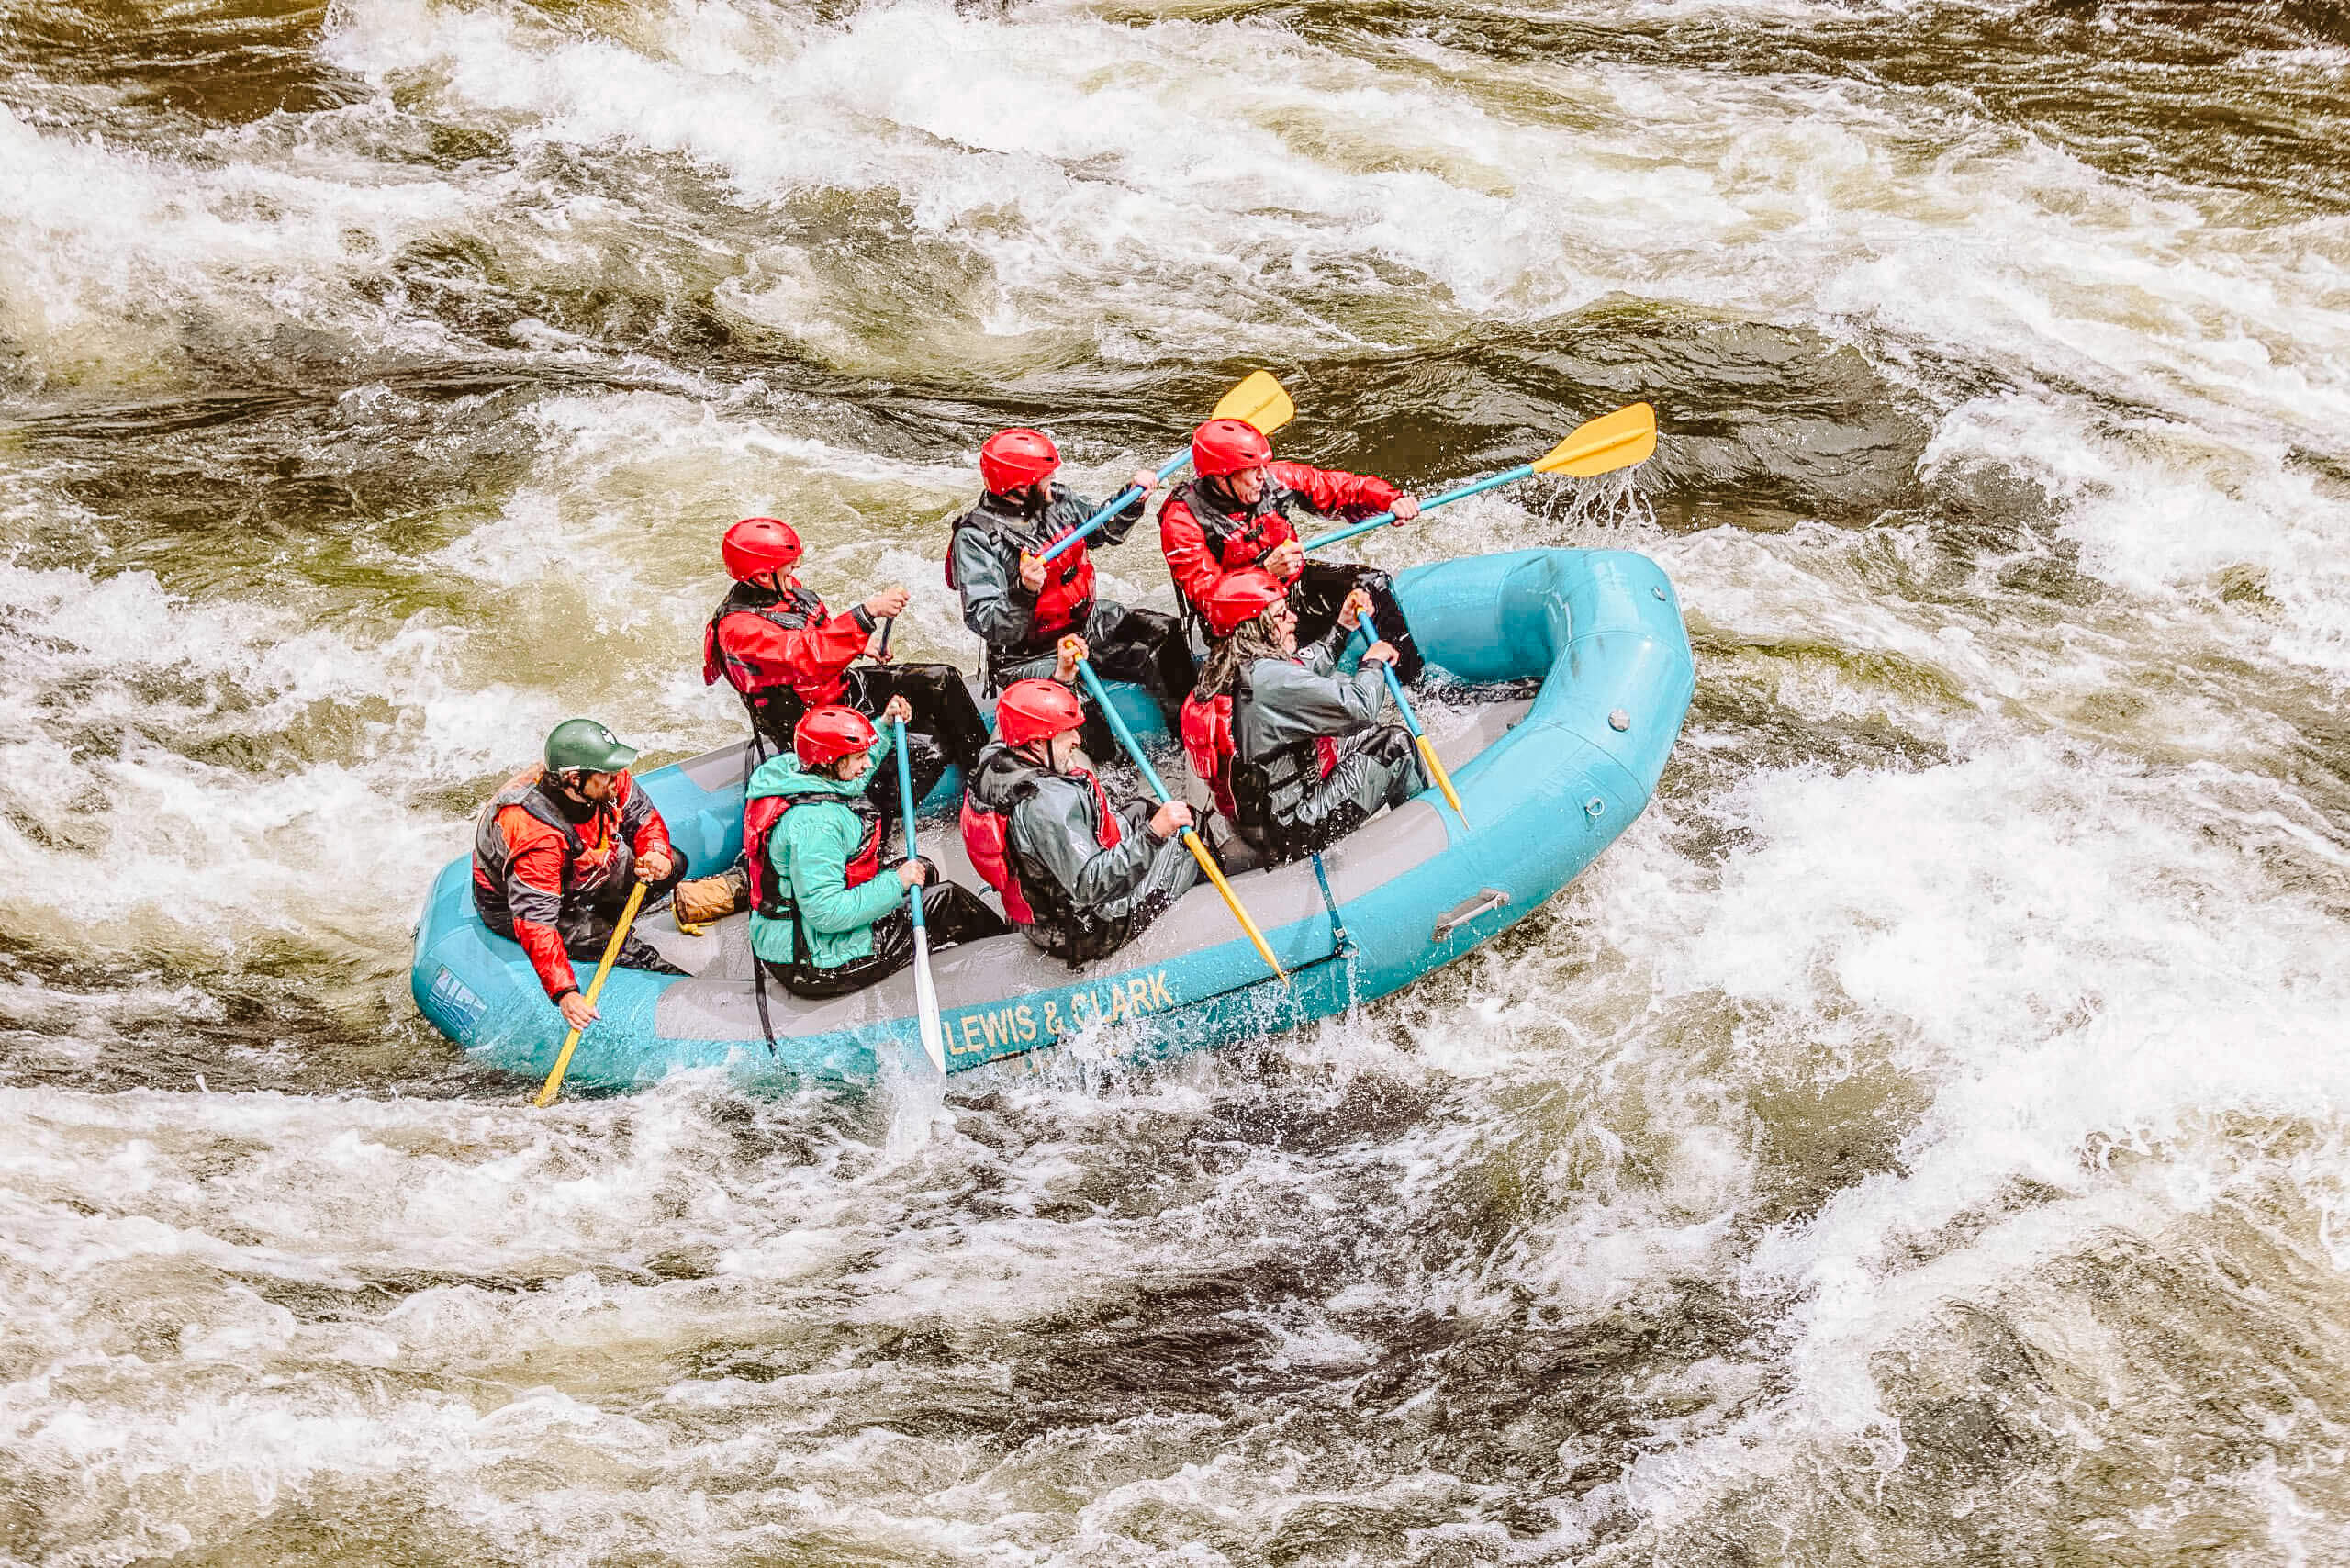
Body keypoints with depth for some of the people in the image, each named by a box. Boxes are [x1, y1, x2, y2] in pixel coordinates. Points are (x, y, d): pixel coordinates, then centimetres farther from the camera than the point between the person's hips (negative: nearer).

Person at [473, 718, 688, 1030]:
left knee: (673, 863, -1)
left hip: (576, 879, 7)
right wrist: (564, 993, -49)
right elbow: (534, 922, -42)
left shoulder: (610, 781, -21)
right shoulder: (536, 835, -41)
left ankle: (599, 919, 6)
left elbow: (644, 818, -1)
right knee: (626, 949, -21)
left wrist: (655, 853, -25)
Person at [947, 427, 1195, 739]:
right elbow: (986, 624, -27)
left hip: (1087, 625, 7)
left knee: (1163, 633, -5)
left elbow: (1105, 528, 22)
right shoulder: (976, 538, -20)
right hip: (1028, 655, -7)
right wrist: (1024, 591, -43)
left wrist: (1134, 497, 6)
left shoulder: (1056, 500, 1)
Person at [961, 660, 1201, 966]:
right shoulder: (1049, 801, -37)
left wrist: (1062, 676, 13)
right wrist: (1153, 834, -42)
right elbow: (1089, 886, -39)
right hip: (1092, 934, -9)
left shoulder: (993, 759, -8)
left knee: (1139, 809, 24)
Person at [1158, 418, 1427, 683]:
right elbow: (1204, 594, -28)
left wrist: (1392, 501, -18)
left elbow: (1341, 488, -1)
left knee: (1373, 583, -8)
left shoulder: (1275, 479, -10)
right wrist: (1266, 570, -40)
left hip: (1292, 587, 6)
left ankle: (1415, 682, 2)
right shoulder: (1181, 519, -22)